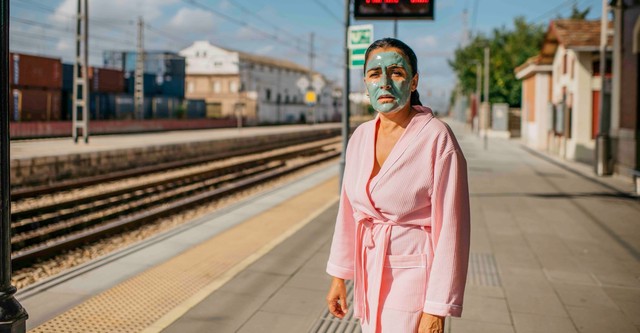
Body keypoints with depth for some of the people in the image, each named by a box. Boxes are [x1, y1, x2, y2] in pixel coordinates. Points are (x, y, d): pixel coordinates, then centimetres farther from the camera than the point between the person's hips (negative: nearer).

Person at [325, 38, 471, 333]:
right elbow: (349, 210, 9)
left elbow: (451, 229, -16)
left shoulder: (437, 138, -16)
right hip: (371, 275, 6)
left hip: (414, 275, -6)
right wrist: (338, 276, 12)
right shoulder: (361, 137, 2)